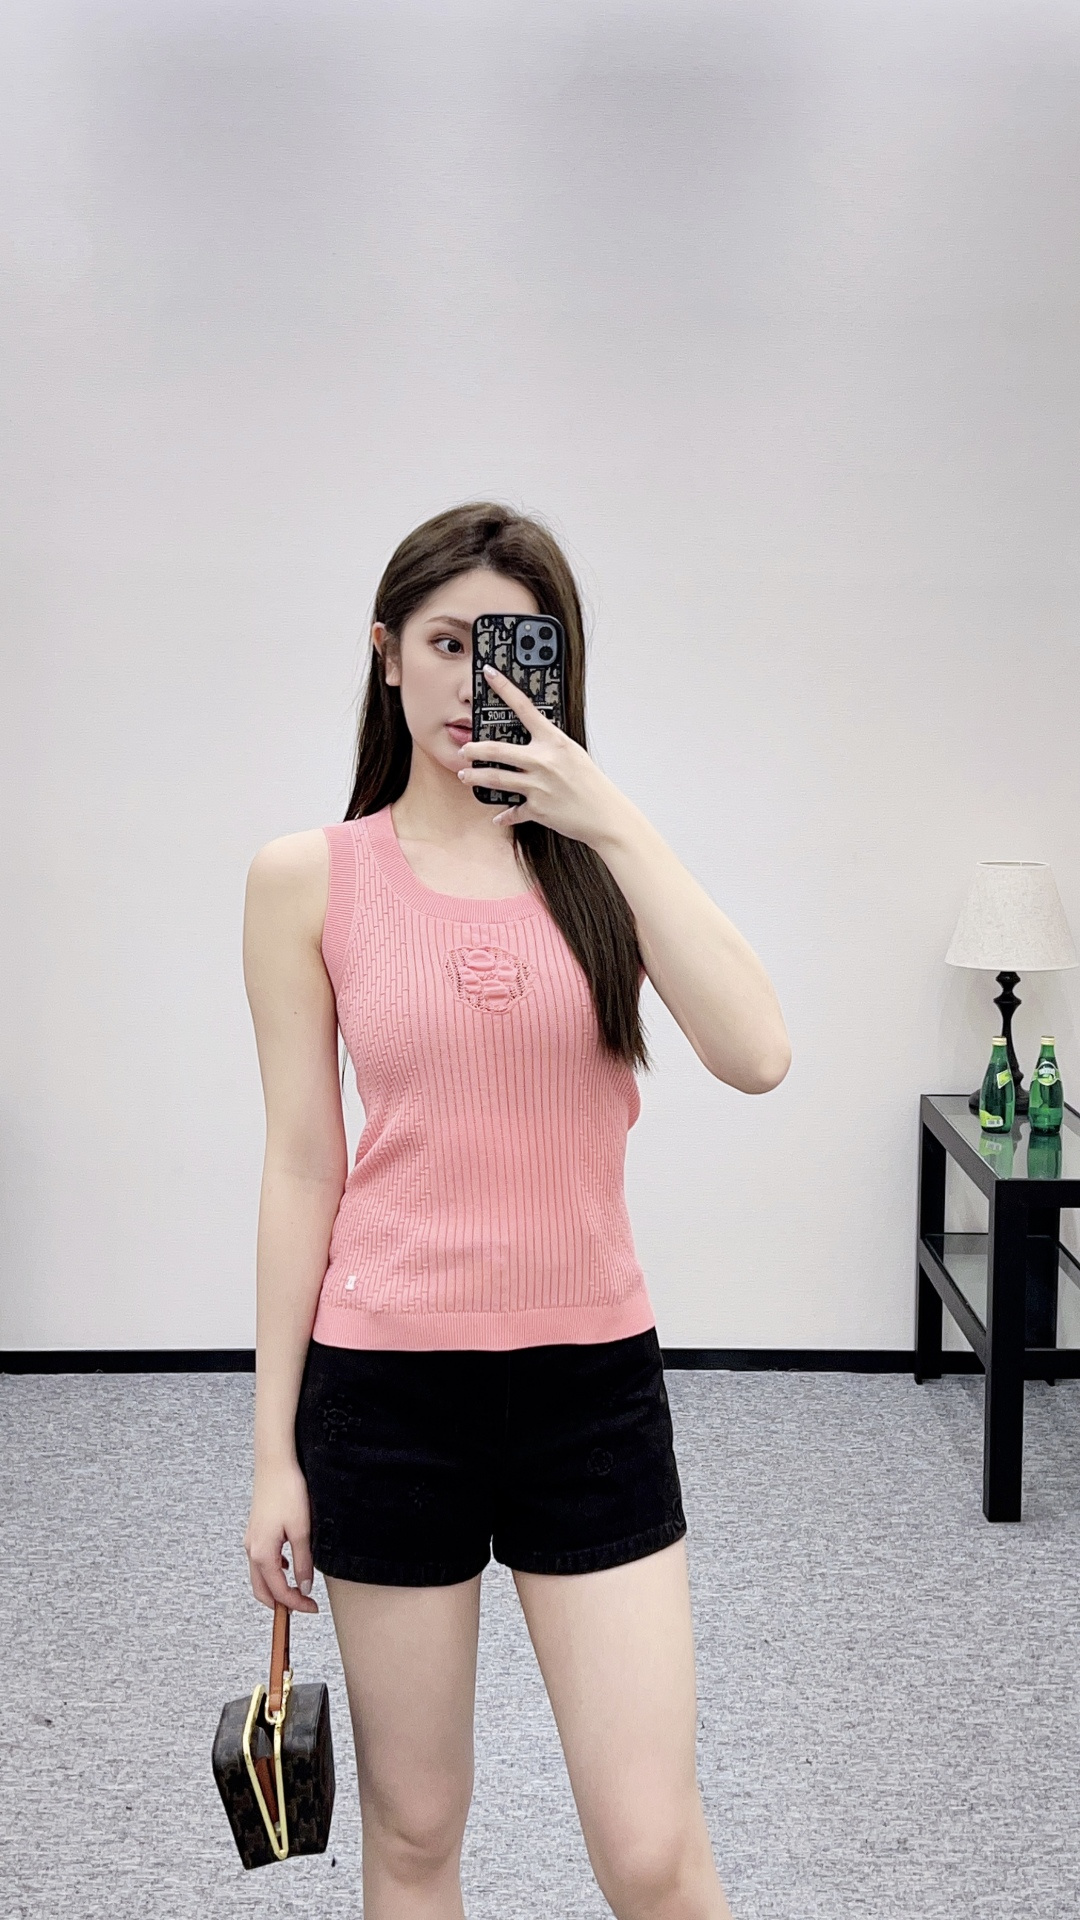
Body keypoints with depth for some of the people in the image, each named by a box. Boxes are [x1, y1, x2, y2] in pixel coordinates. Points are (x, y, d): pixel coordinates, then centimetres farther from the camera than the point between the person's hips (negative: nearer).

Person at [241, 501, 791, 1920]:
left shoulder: (606, 856, 2)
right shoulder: (309, 879, -1)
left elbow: (756, 1055, -15)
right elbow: (303, 1169, 0)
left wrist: (612, 821, -18)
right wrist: (275, 1451, 0)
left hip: (592, 1378, 1)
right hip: (389, 1386, 0)